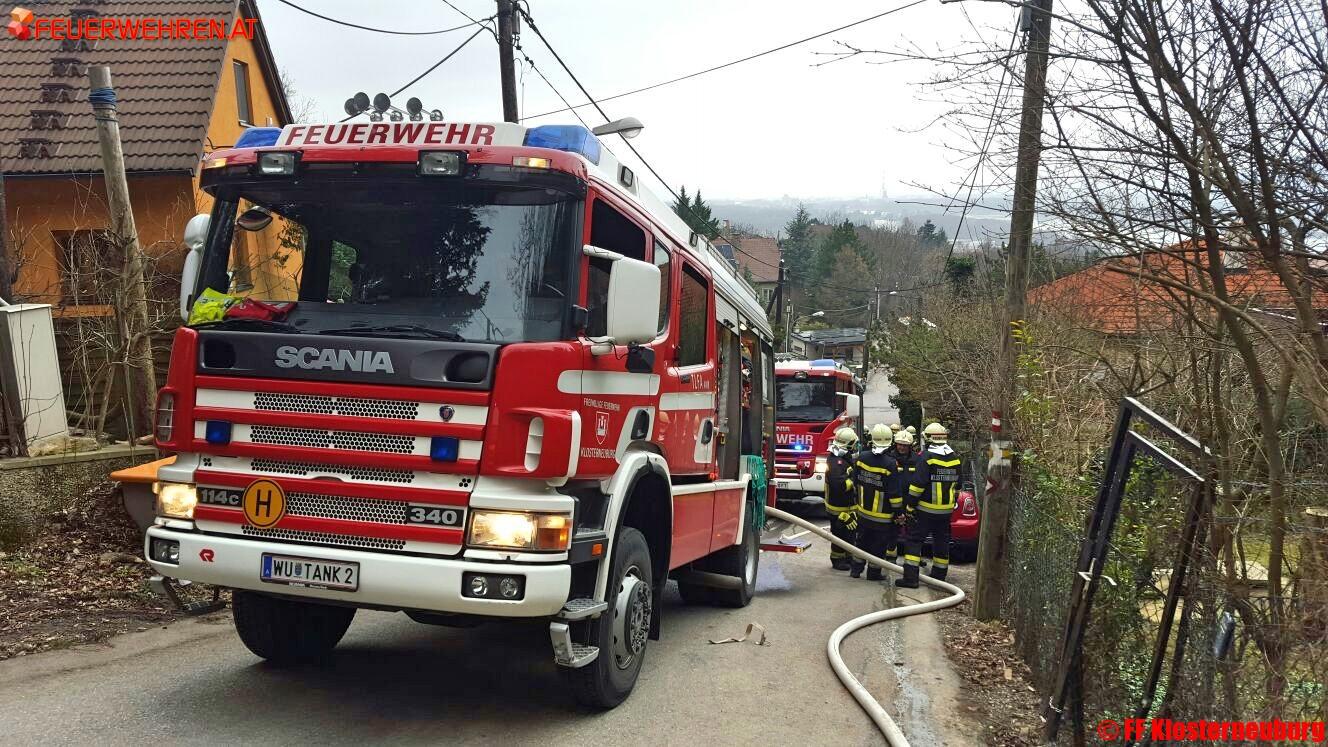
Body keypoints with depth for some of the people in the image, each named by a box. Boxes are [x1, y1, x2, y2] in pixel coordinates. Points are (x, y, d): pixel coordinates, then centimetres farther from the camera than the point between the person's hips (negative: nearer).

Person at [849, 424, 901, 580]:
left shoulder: (862, 457, -7)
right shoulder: (890, 464, -22)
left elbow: (855, 481, 5)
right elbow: (894, 493, -19)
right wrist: (899, 511, -8)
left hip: (863, 510, 5)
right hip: (883, 515, -5)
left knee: (863, 540, 20)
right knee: (879, 544, 10)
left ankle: (856, 568, 27)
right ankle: (874, 572, 17)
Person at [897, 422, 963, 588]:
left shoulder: (927, 456, -14)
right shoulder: (956, 458, 7)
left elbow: (918, 484, -17)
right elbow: (957, 486, 15)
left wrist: (910, 504, -10)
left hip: (925, 509, -6)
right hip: (946, 510, 6)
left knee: (913, 540, -1)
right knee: (941, 542, 15)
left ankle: (910, 578, -7)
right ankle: (939, 577, 23)